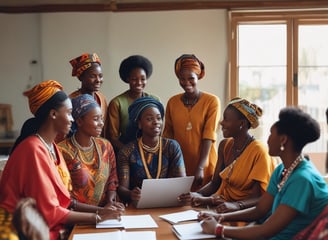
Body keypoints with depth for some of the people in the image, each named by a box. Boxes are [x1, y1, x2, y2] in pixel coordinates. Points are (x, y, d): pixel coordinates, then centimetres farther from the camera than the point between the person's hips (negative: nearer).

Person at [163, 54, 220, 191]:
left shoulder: (212, 101, -6)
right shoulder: (172, 102, 5)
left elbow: (208, 137, -12)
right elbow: (168, 134, 10)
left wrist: (200, 167, -19)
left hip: (204, 169, -3)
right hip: (178, 168, 3)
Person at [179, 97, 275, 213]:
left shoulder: (258, 151, -15)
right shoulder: (224, 145, 6)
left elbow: (258, 197, -16)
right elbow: (215, 182, 10)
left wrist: (235, 205, -36)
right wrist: (198, 194, -11)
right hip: (222, 203, 7)